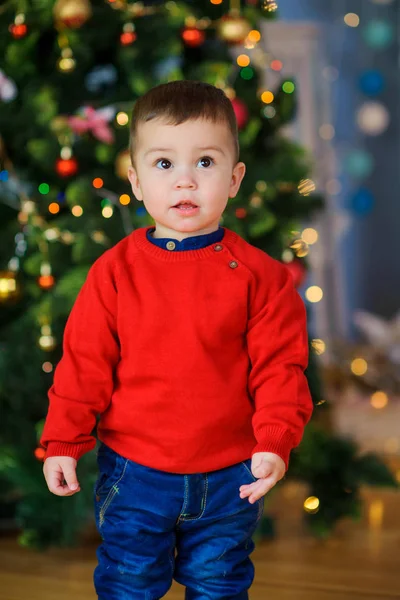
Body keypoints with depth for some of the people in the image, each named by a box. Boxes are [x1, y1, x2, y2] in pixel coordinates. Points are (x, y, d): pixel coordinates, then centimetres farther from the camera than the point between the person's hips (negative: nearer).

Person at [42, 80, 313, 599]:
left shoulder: (258, 274, -7)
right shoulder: (116, 270, -6)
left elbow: (280, 365, -6)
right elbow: (84, 363, -3)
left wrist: (275, 443, -17)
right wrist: (63, 444, -6)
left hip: (229, 479, 0)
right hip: (133, 474, 0)